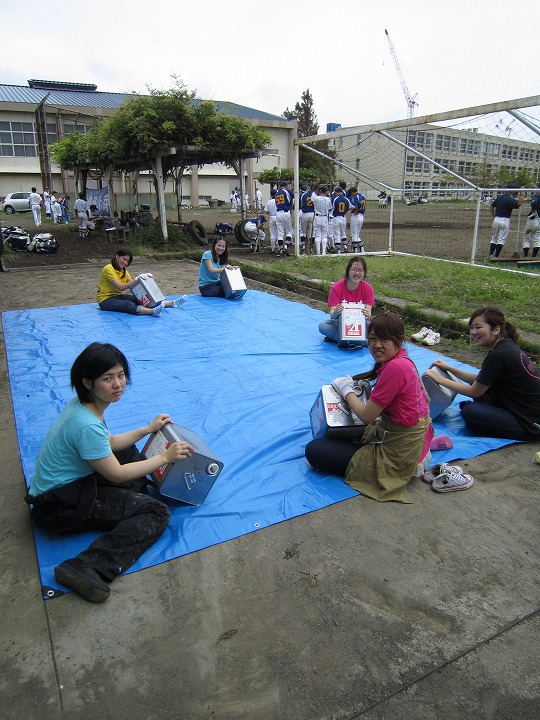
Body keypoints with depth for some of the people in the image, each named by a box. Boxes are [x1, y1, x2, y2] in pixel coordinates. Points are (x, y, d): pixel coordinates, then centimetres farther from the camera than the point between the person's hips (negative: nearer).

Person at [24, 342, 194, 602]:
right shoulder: (86, 425, -31)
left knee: (128, 451, 24)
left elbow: (110, 443, 12)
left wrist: (148, 429, 10)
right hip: (59, 507, -10)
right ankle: (87, 568, -26)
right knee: (157, 513, -16)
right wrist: (165, 457, -12)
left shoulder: (80, 404, -3)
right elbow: (117, 474, -20)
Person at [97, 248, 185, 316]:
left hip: (118, 296, 8)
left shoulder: (123, 270, 12)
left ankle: (172, 303, -26)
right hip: (106, 299, -8)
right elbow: (120, 287, -24)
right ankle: (153, 311, -64)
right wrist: (136, 280, -29)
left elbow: (131, 285, -1)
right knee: (128, 304, -37)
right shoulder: (108, 269, -16)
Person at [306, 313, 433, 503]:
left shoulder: (395, 368, -27)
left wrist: (347, 390, -5)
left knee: (313, 451, -6)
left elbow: (367, 416, -21)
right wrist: (352, 383, 5)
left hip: (398, 454, -10)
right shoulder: (404, 360, 3)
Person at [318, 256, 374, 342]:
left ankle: (335, 337, -28)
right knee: (322, 325, -30)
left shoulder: (368, 288, -6)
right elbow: (332, 313, -18)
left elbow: (368, 312, -15)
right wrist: (335, 313, -44)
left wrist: (368, 315, -42)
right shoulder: (336, 288, -11)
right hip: (340, 323, 0)